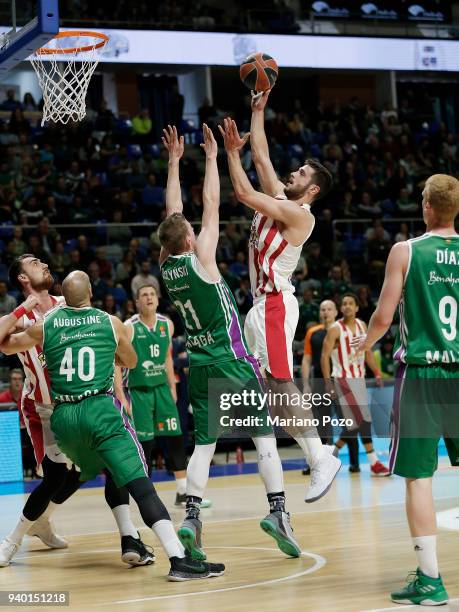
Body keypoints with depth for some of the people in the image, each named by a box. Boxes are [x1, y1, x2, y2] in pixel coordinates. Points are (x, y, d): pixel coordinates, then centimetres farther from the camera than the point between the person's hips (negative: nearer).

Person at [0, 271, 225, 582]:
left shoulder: (45, 325, 9)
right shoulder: (111, 323, 6)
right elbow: (131, 362, 24)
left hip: (62, 416, 4)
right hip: (99, 410, -4)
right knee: (139, 484, -14)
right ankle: (179, 559, -25)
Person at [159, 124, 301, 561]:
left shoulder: (165, 265, 3)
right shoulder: (200, 258, -11)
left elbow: (172, 212, 14)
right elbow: (211, 206, -4)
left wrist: (174, 160, 19)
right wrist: (211, 157, 4)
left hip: (200, 363, 6)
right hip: (233, 360, -6)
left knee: (204, 443, 8)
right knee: (264, 435, 0)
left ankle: (190, 517, -5)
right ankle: (277, 510, -9)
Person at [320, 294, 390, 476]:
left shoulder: (362, 326, 8)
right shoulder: (335, 329, -11)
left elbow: (368, 353, 17)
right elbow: (325, 356, -12)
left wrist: (377, 373, 7)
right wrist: (328, 383, -18)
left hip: (359, 378, 7)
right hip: (344, 380, -7)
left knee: (356, 422, 8)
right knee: (363, 419, -13)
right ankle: (374, 463, -9)